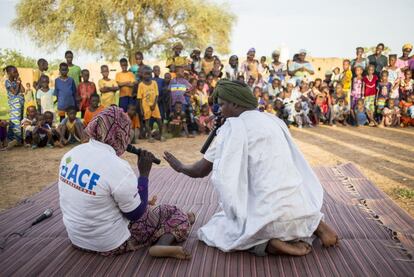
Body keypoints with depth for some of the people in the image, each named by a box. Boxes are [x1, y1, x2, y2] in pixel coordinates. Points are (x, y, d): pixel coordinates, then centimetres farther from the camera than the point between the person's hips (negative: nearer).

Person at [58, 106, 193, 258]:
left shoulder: (71, 153, -6)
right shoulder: (117, 167, -28)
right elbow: (136, 214, -16)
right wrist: (144, 173, -12)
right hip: (110, 243, -7)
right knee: (172, 213, 4)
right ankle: (163, 245, -14)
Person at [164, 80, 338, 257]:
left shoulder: (233, 127, -6)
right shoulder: (274, 121, 12)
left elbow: (200, 171, 2)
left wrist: (180, 167, 23)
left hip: (270, 214, -6)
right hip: (300, 208, 7)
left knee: (211, 230, 13)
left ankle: (268, 244, -6)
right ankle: (314, 223, 11)